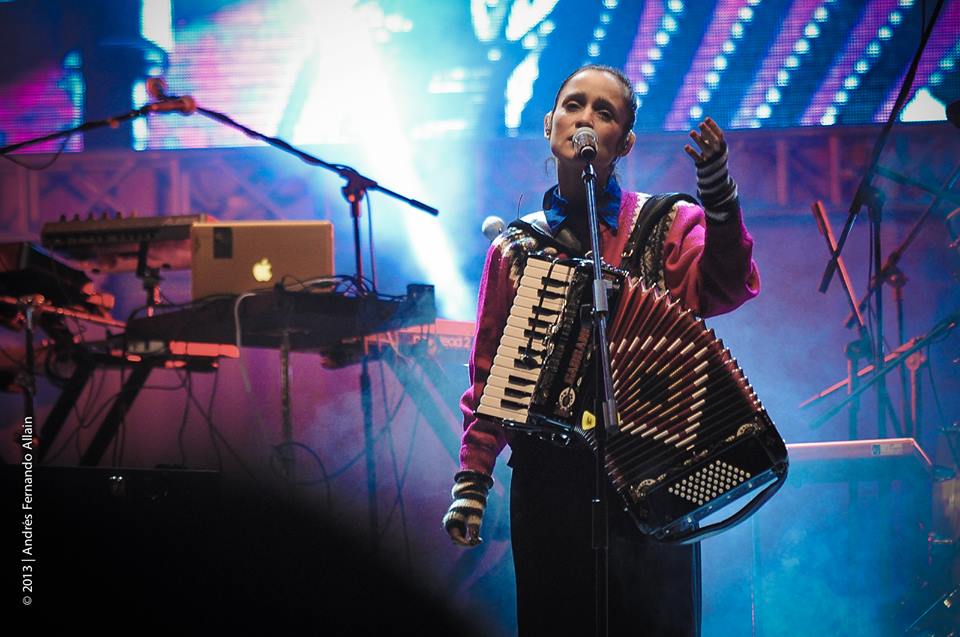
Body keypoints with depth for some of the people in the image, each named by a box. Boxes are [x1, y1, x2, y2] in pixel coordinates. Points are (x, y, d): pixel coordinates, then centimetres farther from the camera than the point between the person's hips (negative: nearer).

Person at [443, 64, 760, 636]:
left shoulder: (665, 225, 5)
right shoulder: (516, 249, 11)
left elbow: (724, 288, -14)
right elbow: (491, 375, 12)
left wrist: (718, 194, -29)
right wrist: (472, 481, 5)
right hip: (547, 478, 2)